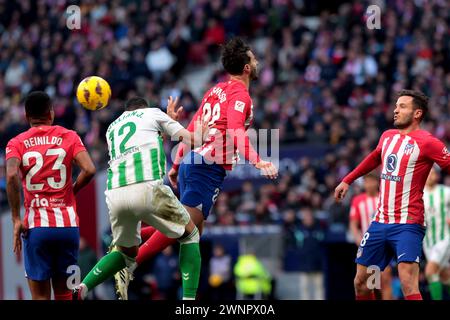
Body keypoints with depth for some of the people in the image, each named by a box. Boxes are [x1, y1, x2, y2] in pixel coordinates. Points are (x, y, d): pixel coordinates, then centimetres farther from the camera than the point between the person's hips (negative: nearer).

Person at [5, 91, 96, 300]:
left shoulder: (17, 143, 4)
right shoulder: (69, 137, 6)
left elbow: (11, 175, -14)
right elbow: (89, 170, -8)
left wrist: (16, 219, -10)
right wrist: (71, 192, 10)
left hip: (36, 227, -1)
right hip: (68, 224, 1)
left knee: (40, 296, 1)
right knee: (64, 295, 12)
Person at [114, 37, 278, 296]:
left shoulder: (216, 91, 20)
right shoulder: (239, 93, -7)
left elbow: (192, 130, 22)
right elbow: (235, 131, -23)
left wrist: (177, 165, 26)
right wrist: (257, 162, -32)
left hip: (193, 161, 9)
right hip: (210, 167, -9)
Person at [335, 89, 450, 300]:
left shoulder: (427, 142, -9)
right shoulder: (387, 136, 13)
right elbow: (373, 159, 31)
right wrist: (347, 181, 36)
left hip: (407, 225, -7)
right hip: (380, 223, 7)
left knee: (408, 285, -21)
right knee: (360, 282, 11)